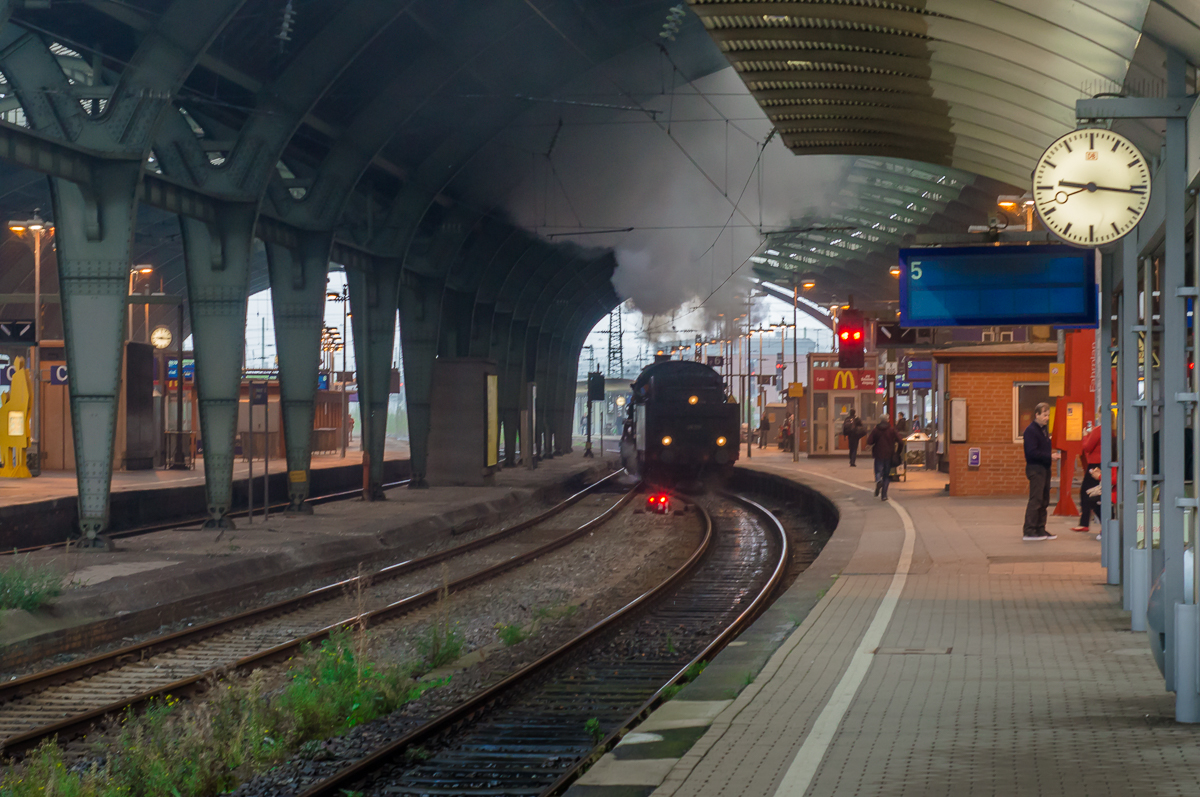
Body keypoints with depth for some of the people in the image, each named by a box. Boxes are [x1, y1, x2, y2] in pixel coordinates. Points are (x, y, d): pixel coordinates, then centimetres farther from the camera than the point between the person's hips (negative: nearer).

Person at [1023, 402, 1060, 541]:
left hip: (1044, 468, 10)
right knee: (1035, 500, -11)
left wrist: (1052, 455, 5)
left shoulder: (1043, 430, 17)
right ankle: (1029, 532, -10)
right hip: (1035, 468, -10)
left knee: (1044, 501, 11)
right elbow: (1032, 452, -20)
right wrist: (1049, 456, -20)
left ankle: (1040, 530, 17)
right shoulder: (1031, 430, -13)